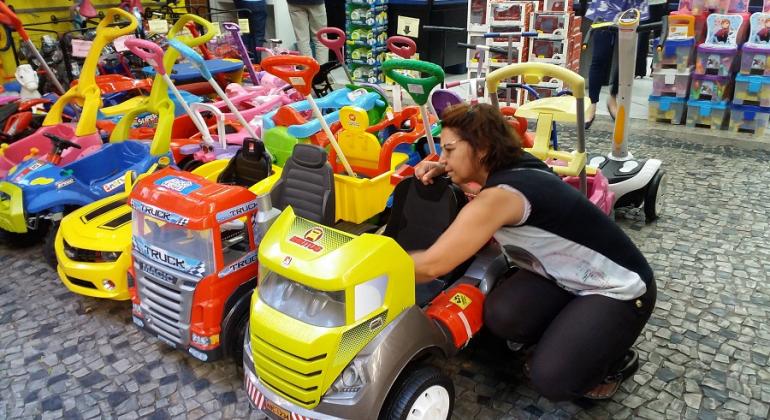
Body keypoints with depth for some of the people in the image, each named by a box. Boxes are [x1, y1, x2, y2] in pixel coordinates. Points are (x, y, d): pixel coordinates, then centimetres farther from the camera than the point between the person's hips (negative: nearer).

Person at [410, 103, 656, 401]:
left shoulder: (498, 197, -30)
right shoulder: (515, 165, -4)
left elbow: (431, 265, -30)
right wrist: (442, 169, -1)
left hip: (620, 289, -8)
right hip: (570, 275, 8)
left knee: (551, 379, -22)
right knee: (501, 314, -18)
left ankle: (615, 360, 8)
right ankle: (562, 340, 12)